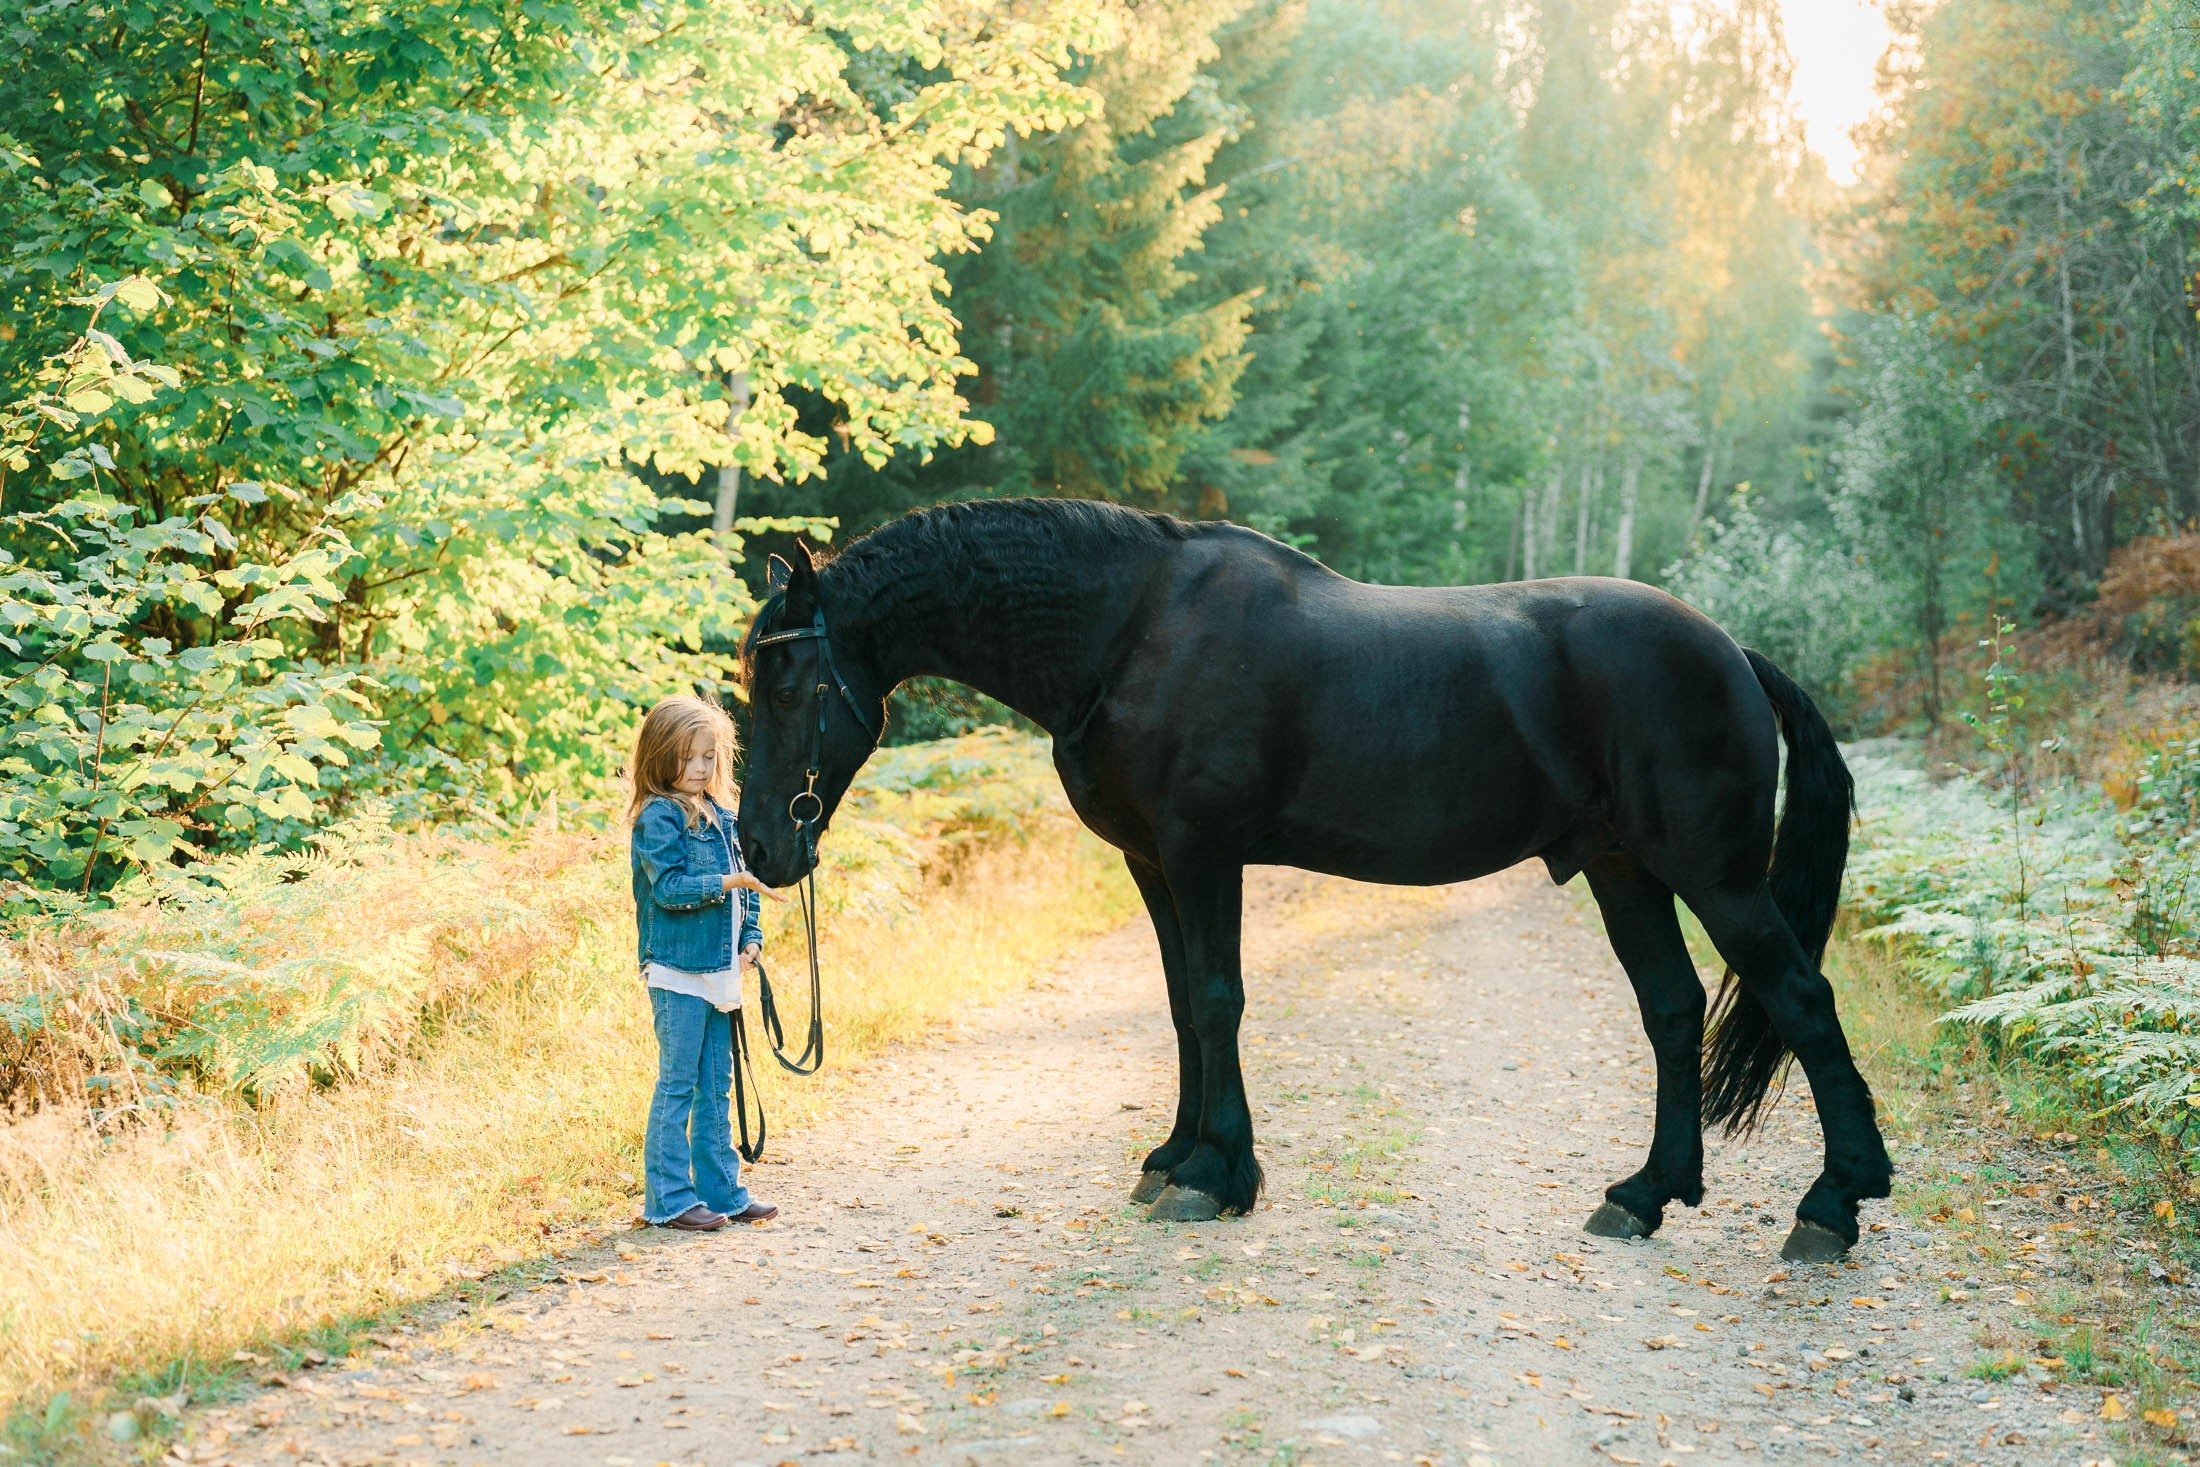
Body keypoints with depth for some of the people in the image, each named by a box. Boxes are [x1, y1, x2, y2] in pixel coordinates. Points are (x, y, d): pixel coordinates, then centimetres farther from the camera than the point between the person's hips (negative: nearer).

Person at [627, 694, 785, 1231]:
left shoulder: (725, 817, 14)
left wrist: (751, 939, 5)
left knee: (717, 1085, 12)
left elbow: (745, 886, 19)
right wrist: (728, 882, -24)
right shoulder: (657, 816, -8)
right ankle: (668, 1199, 3)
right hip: (677, 969, -7)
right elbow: (668, 886, -17)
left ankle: (721, 1190, 20)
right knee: (678, 1083, -3)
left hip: (721, 969, 7)